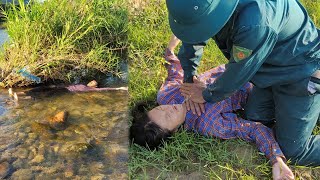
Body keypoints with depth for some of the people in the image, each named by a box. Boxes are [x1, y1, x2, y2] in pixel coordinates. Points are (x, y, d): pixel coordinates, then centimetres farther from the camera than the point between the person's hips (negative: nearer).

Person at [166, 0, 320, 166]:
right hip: (274, 70, 7)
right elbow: (193, 36, 4)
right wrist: (188, 78, 2)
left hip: (302, 76, -7)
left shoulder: (255, 23, -42)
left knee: (294, 152, -1)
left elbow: (237, 75, -26)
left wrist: (207, 95, -9)